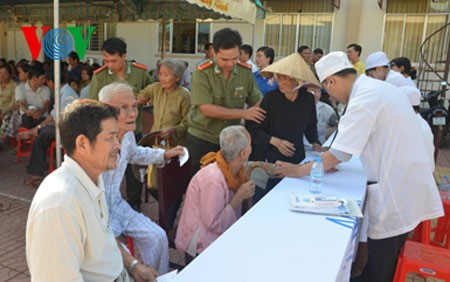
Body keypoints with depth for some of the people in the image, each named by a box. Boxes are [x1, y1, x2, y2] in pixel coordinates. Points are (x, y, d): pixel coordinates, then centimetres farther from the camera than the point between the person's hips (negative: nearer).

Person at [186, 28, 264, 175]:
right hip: (201, 139, -3)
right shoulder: (201, 73, -16)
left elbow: (257, 102, 1)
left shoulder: (246, 72, -3)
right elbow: (207, 109, -21)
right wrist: (244, 113, -21)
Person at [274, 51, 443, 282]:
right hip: (408, 181, 10)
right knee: (386, 262, 19)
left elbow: (339, 155, -21)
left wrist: (298, 171, -11)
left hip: (396, 190, -10)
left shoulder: (363, 100, -18)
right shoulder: (378, 87, 12)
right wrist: (328, 162, 16)